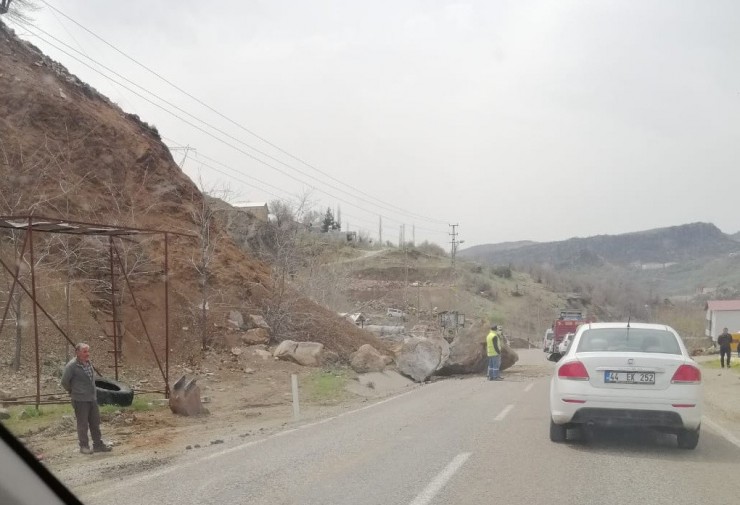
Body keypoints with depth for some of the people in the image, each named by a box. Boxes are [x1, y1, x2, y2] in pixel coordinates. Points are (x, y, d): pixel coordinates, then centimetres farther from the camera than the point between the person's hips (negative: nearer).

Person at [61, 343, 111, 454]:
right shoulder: (72, 366, -15)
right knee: (82, 424, 2)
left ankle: (98, 445, 19)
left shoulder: (89, 363, 8)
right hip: (80, 400, -7)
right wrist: (72, 391, 3)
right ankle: (84, 446, 12)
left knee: (95, 422, 11)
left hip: (92, 398, 7)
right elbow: (64, 382, -10)